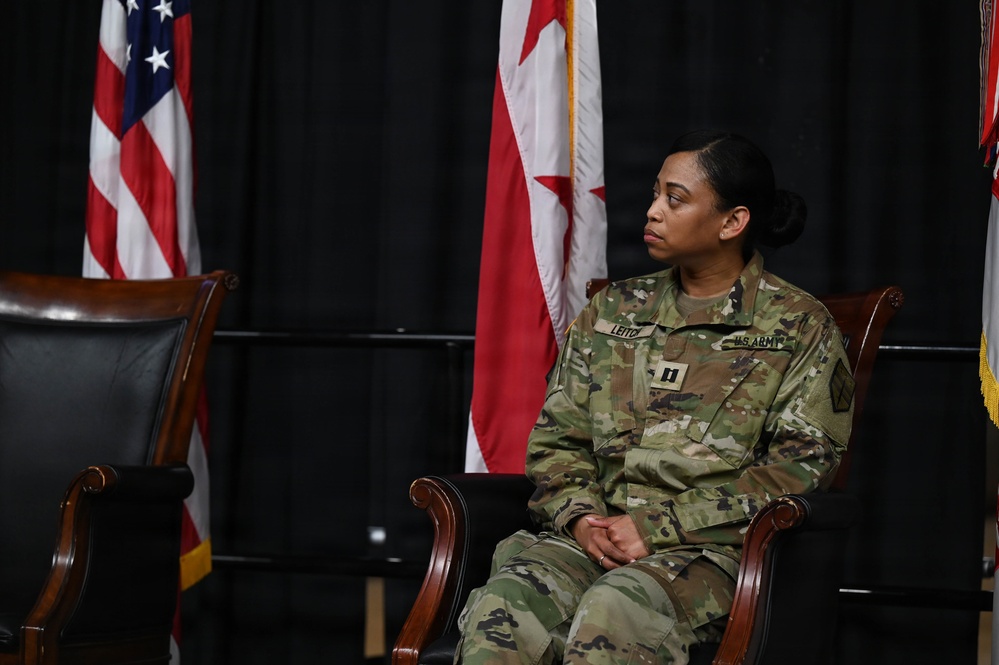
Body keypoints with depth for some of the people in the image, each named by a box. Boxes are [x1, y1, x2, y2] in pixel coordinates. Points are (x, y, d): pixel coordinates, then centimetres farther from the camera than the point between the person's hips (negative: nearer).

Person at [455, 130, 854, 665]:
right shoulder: (612, 310, 20)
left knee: (612, 611, -38)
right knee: (500, 609, -31)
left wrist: (658, 527, -11)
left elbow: (801, 465, -3)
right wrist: (580, 516, -6)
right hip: (595, 537, 4)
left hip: (714, 548, -4)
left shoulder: (799, 329, 6)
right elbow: (556, 437, 19)